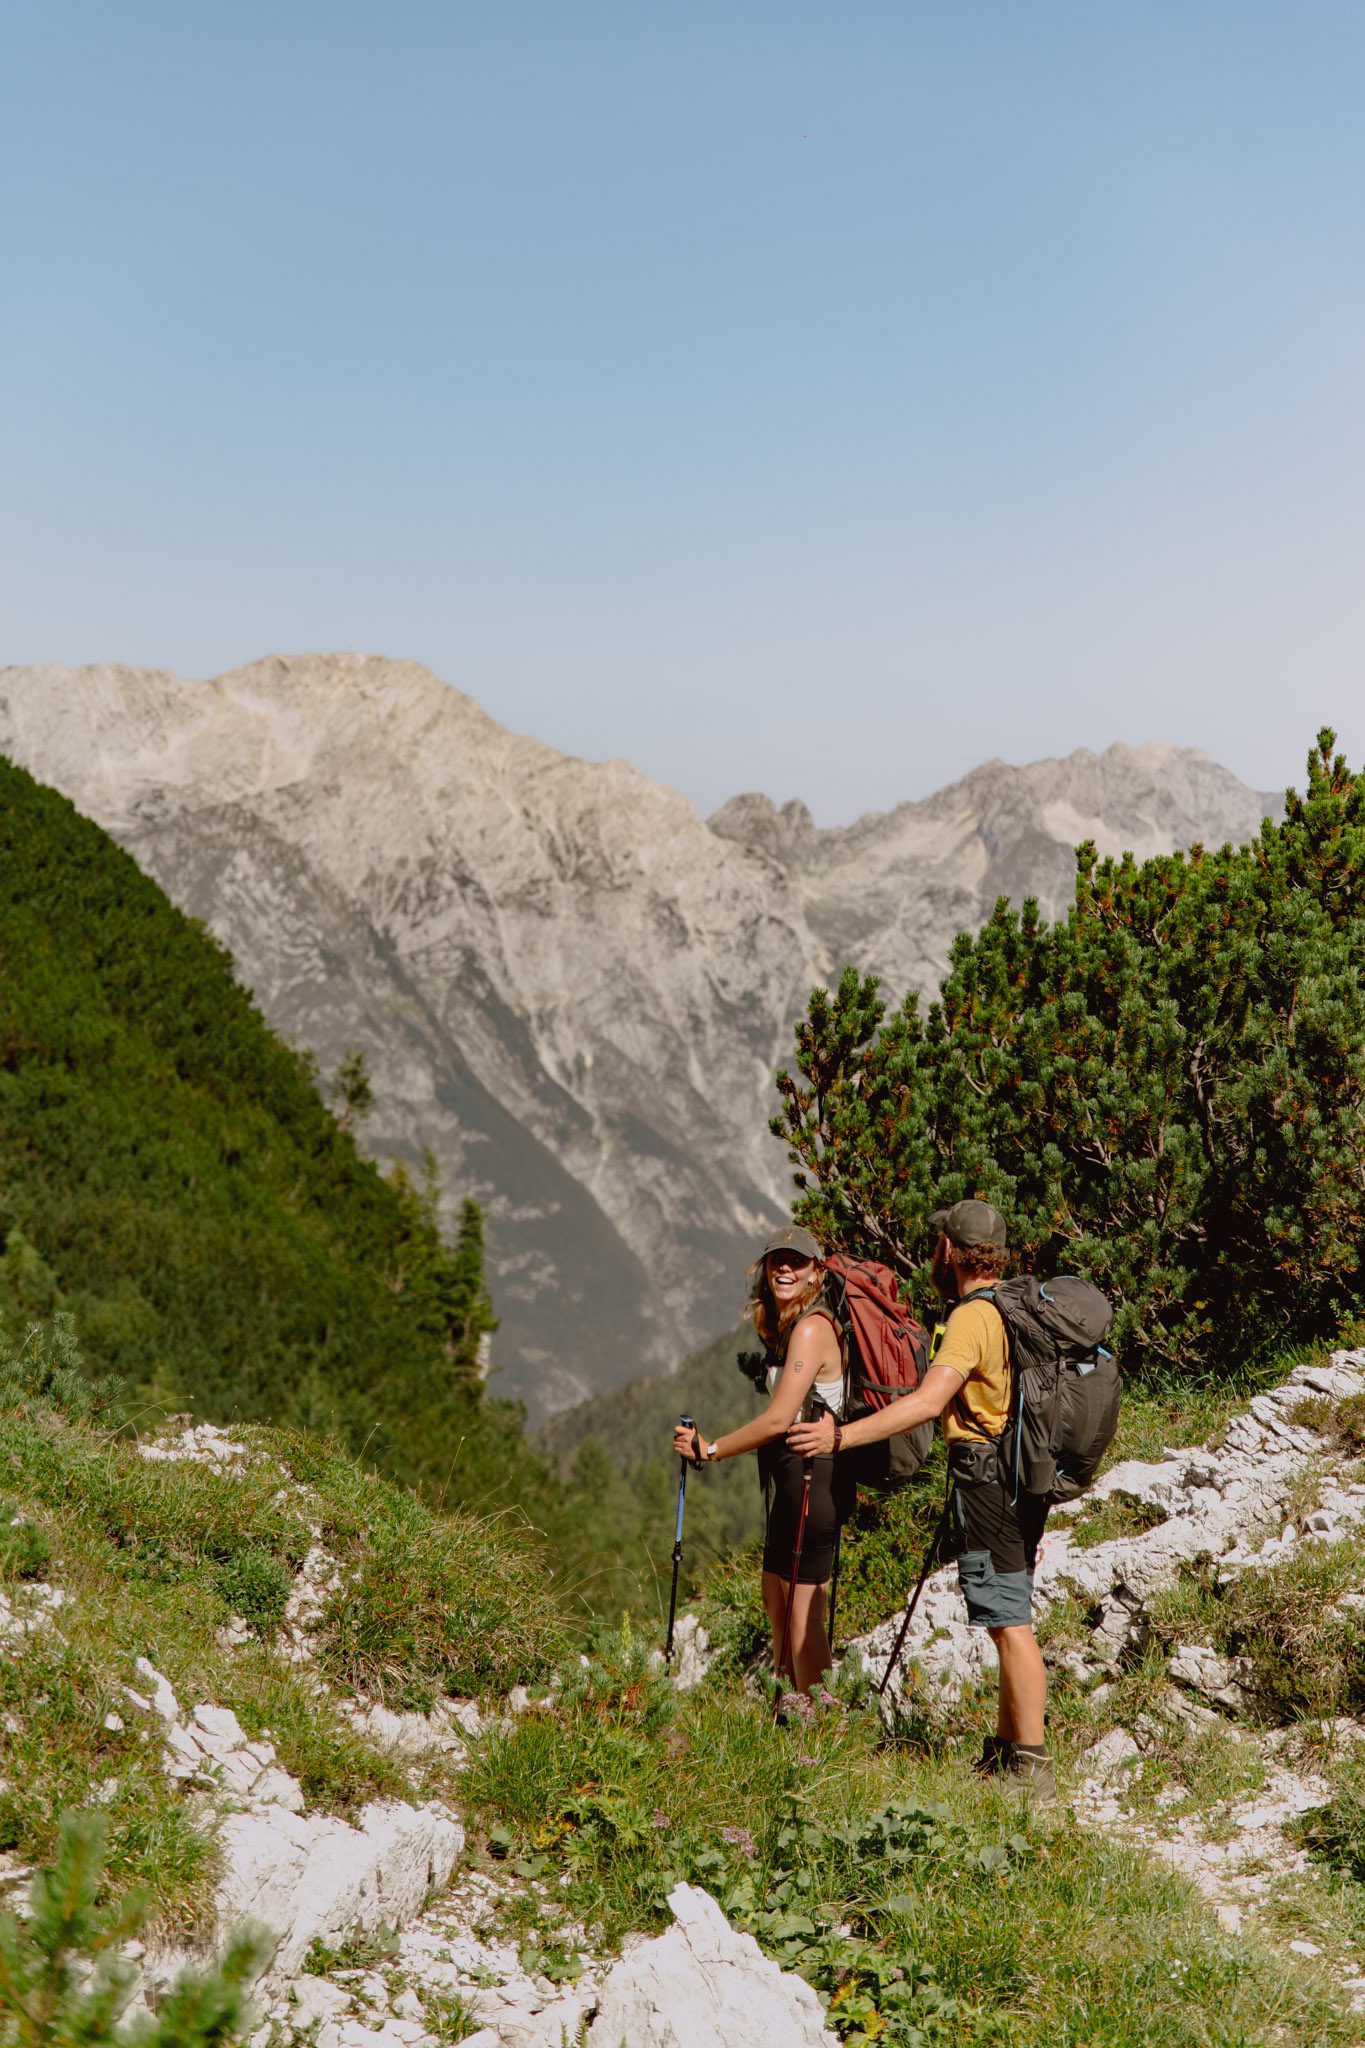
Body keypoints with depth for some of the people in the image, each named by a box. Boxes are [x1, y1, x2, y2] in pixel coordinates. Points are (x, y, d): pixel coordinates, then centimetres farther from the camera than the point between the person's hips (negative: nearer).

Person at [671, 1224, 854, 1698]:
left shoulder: (812, 1327, -17)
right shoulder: (782, 1325, 14)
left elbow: (778, 1420, -20)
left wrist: (710, 1449, -11)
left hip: (813, 1476, -10)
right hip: (791, 1475, 10)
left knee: (803, 1615, -5)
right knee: (774, 1594, 19)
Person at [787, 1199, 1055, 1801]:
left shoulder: (974, 1316, -16)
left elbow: (928, 1401, -28)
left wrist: (841, 1436, -31)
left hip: (987, 1478, -10)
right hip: (1025, 1480, 10)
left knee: (1010, 1624, -7)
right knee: (1011, 1620, 15)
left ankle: (1032, 1768, -5)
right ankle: (1004, 1754, 24)